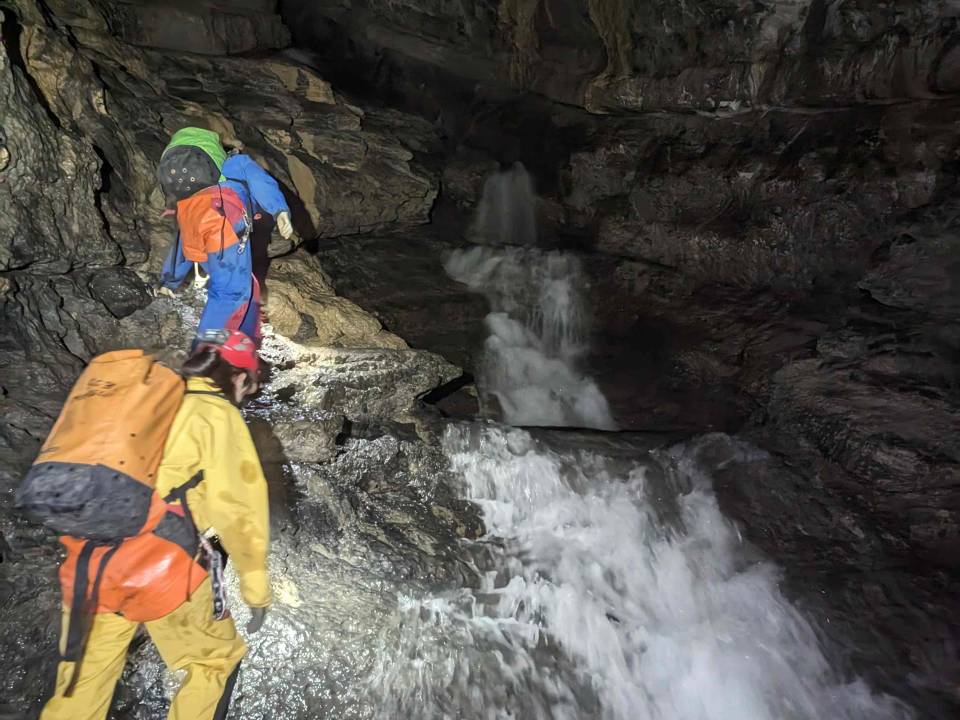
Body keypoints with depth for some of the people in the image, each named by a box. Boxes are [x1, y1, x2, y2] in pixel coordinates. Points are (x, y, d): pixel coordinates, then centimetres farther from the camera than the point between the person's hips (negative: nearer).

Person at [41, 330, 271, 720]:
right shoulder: (218, 414, -3)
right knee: (217, 659, 16)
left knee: (82, 683, 22)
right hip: (162, 570, -6)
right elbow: (240, 511, -7)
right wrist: (257, 590, 2)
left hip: (87, 565, 7)